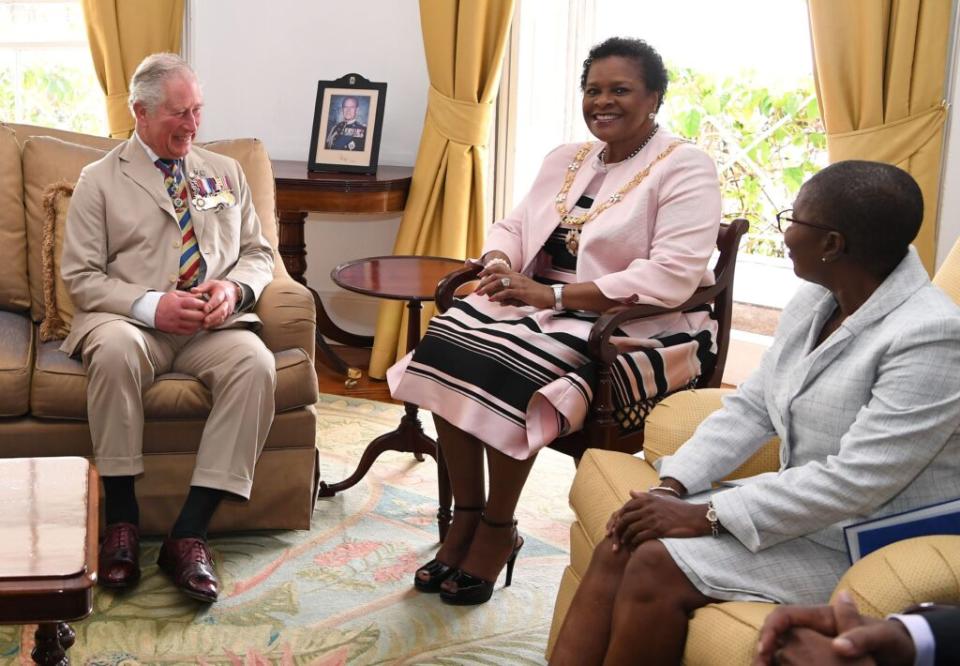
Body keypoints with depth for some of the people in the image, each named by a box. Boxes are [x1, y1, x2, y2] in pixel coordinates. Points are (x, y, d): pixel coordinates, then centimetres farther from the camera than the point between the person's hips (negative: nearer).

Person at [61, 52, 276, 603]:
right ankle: (121, 521, -25)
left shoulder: (225, 173, 18)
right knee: (115, 349, -38)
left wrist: (234, 287, -7)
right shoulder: (100, 181, 7)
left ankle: (190, 533, -29)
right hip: (134, 322, -2)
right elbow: (80, 277, 1)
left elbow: (259, 254, 17)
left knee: (257, 363, -31)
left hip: (214, 325, 3)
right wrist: (151, 306, -16)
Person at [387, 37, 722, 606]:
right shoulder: (567, 160, 17)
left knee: (508, 366, -31)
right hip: (538, 304, 7)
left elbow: (673, 276, -19)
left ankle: (499, 529, -11)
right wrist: (499, 265, -8)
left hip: (634, 327, -7)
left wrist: (556, 295, -22)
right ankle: (466, 517, -9)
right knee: (447, 341, -20)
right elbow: (515, 227, 19)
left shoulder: (684, 168, -7)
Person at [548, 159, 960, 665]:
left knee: (656, 568, -22)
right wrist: (671, 486, -6)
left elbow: (857, 482, -27)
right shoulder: (813, 302, 6)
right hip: (798, 508, 8)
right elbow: (749, 409, 10)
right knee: (618, 551, -8)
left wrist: (706, 516, -24)